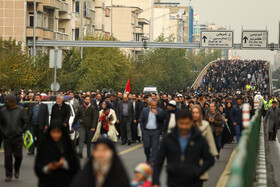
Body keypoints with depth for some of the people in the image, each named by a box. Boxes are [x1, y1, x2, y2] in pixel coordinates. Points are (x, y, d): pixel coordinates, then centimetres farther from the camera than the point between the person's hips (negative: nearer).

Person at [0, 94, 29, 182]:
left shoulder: (21, 110, -1)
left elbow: (26, 122, 4)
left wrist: (21, 131, -3)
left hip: (18, 138, -1)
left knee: (18, 156, 1)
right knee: (8, 157, 1)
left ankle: (17, 170, 29)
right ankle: (8, 175, 10)